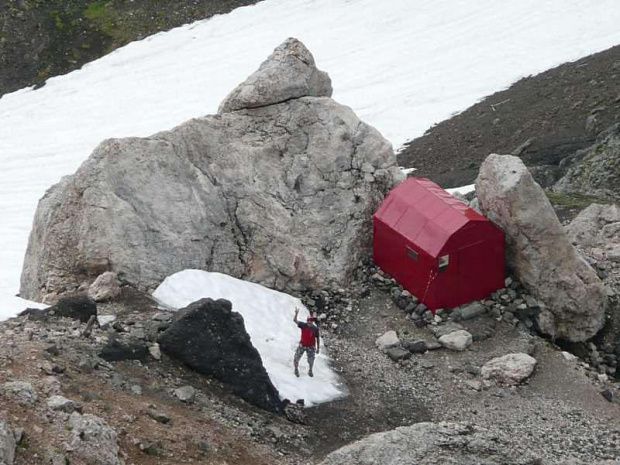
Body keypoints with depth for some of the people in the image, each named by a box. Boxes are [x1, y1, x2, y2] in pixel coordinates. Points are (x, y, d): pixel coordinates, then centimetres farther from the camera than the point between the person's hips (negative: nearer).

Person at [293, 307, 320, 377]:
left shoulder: (315, 329, -10)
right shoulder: (303, 325, -10)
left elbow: (318, 338, -1)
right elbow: (295, 320, -16)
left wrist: (318, 348, 0)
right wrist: (296, 314, -34)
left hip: (311, 347, 0)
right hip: (302, 345, 0)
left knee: (311, 360, 11)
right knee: (296, 359, 2)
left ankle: (310, 371, 39)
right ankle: (296, 369, 29)